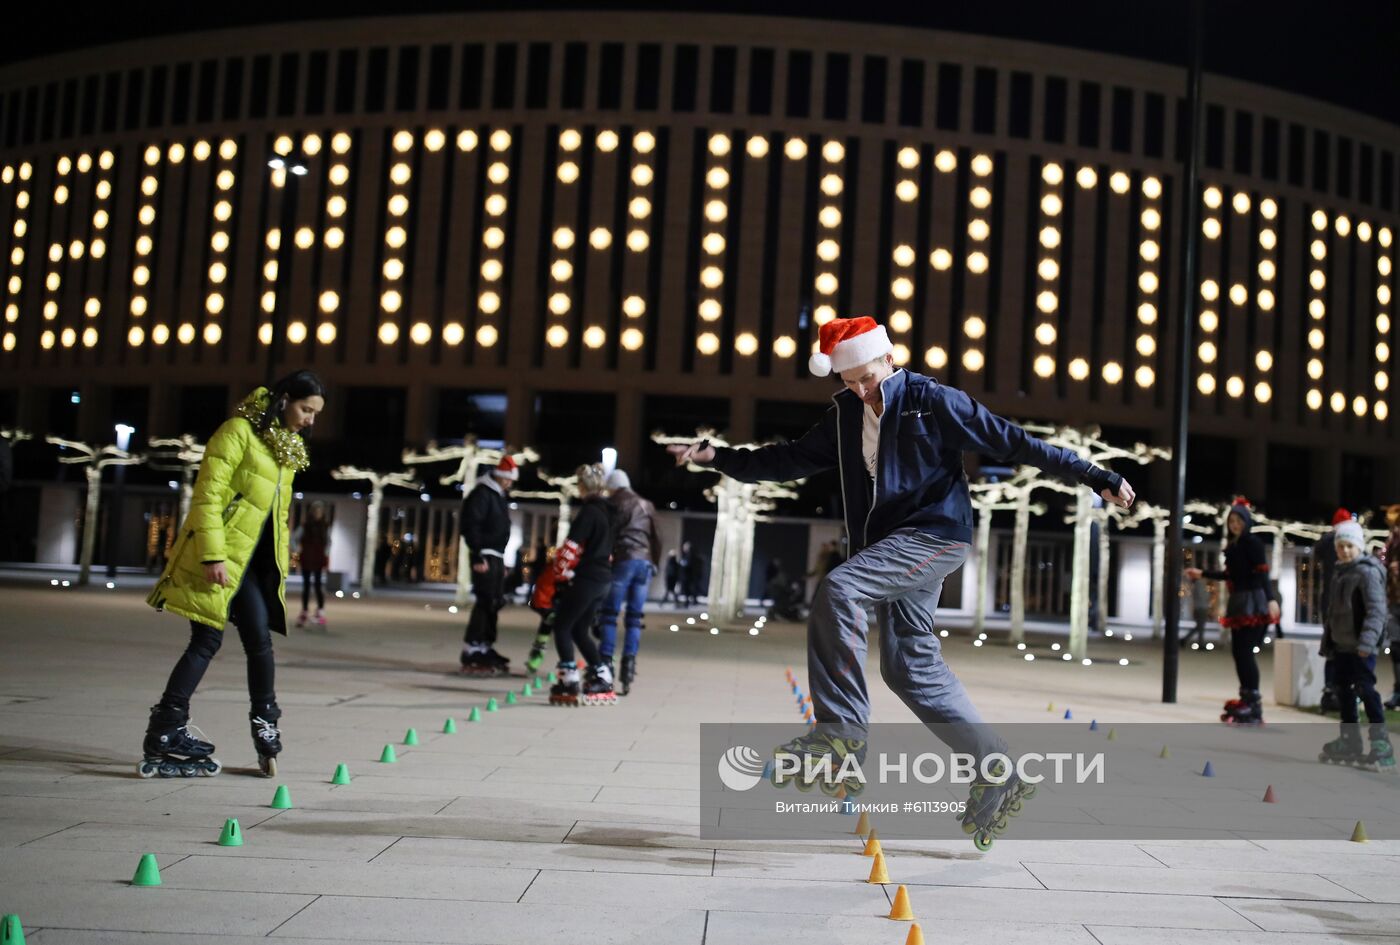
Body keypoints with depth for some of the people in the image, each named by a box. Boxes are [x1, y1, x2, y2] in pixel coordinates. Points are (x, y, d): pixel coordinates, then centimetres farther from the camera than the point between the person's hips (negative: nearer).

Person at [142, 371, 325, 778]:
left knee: (260, 641, 4)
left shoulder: (287, 448, 17)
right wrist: (213, 555, -21)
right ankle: (165, 733, -3)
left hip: (254, 560, 8)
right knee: (207, 640, -7)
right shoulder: (239, 432, -9)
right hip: (222, 557, -8)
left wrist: (280, 566, 18)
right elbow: (208, 495, -15)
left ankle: (265, 725, 14)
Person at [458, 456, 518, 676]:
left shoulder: (501, 497, 19)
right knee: (485, 602, -13)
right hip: (484, 557, -10)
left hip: (496, 556, 10)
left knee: (495, 603, 12)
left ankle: (485, 648, 19)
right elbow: (471, 526, -20)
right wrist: (478, 557, -24)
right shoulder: (481, 494, -11)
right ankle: (471, 653, -13)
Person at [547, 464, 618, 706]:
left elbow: (571, 547, -17)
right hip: (602, 578, 8)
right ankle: (602, 677, 14)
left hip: (584, 578, -8)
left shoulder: (588, 511, -14)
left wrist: (560, 572, -4)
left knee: (562, 627, 0)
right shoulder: (607, 511, 12)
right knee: (579, 630, 16)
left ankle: (569, 682, -6)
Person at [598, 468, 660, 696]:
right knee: (634, 618, 5)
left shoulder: (613, 503, 7)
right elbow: (656, 538, 19)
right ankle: (628, 666, -4)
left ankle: (604, 665, -11)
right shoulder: (647, 506, 22)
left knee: (609, 614, -3)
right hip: (645, 562, 5)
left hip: (623, 560, -5)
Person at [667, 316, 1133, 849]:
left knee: (836, 591, -27)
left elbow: (1012, 442, -5)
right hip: (890, 548, 8)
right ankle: (997, 774, 13)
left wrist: (1096, 477, -7)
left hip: (934, 535, -8)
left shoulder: (931, 401, -5)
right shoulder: (846, 414, 14)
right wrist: (719, 457, 10)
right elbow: (794, 459, 19)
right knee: (909, 667, 5)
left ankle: (842, 730, -23)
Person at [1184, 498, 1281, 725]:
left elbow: (1262, 573, -17)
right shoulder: (1233, 545, 13)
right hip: (1238, 602, 8)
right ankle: (1245, 698, 17)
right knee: (1238, 651, 9)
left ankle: (1254, 704, -9)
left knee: (1246, 651, -11)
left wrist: (1270, 599, -28)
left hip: (1252, 602, -8)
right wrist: (1202, 573, 30)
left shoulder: (1253, 543, -9)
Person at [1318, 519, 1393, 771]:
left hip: (1361, 647, -9)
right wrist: (1327, 641, 22)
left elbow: (1377, 609, -20)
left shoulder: (1368, 571, -12)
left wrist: (1367, 641, -29)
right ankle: (1349, 743, 24)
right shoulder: (1339, 572, 16)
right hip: (1341, 644, 9)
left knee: (1365, 689, -12)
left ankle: (1381, 746, -9)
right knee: (1344, 691, 14)